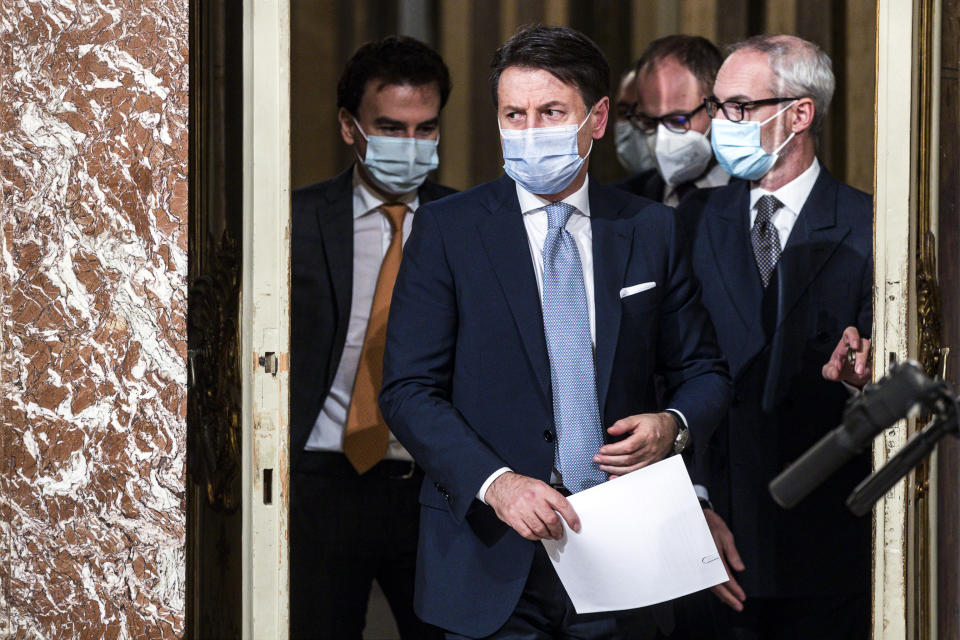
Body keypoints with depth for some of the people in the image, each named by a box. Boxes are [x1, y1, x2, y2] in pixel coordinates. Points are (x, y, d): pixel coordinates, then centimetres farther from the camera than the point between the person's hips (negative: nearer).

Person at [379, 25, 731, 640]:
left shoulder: (651, 230, 7)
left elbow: (703, 371, 14)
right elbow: (409, 390, -6)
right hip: (492, 556, -2)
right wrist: (495, 482, -21)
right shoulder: (446, 230, -1)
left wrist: (672, 425, -9)